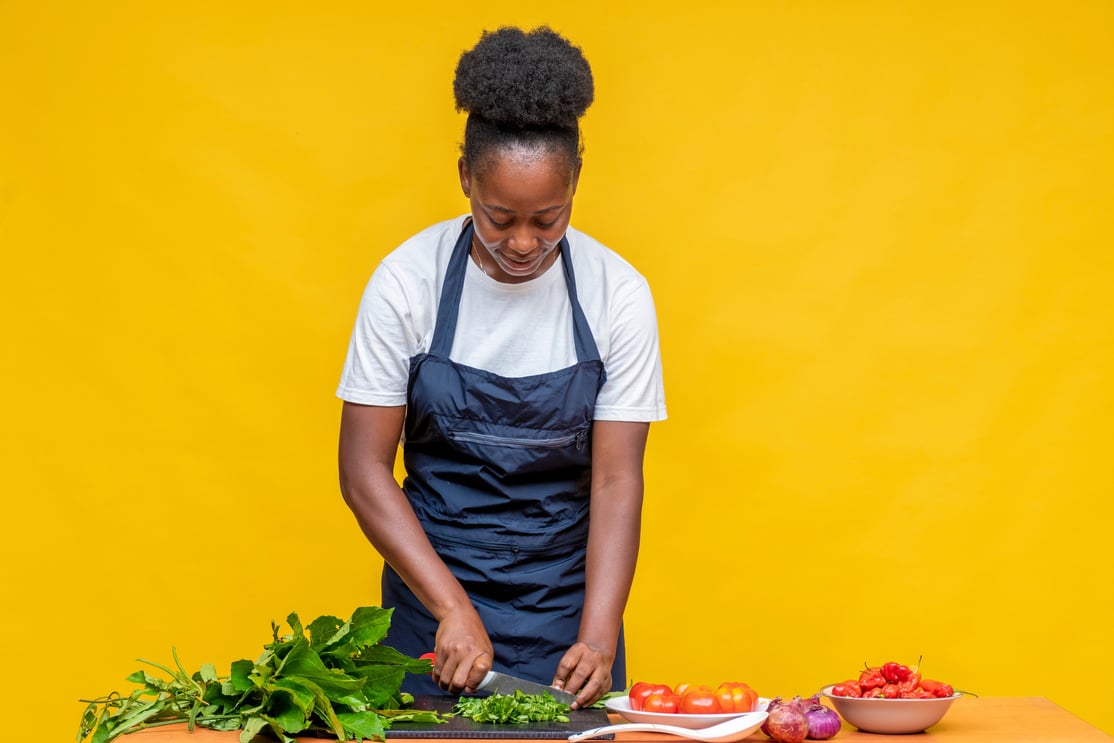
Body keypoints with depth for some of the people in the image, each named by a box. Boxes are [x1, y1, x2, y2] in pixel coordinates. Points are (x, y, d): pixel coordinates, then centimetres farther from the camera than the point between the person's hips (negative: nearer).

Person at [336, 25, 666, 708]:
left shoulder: (618, 292, -10)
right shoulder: (407, 281, -12)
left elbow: (617, 481, -11)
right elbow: (365, 471, -11)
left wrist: (598, 636, -22)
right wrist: (453, 609, -19)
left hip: (568, 596, 1)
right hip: (430, 579, 0)